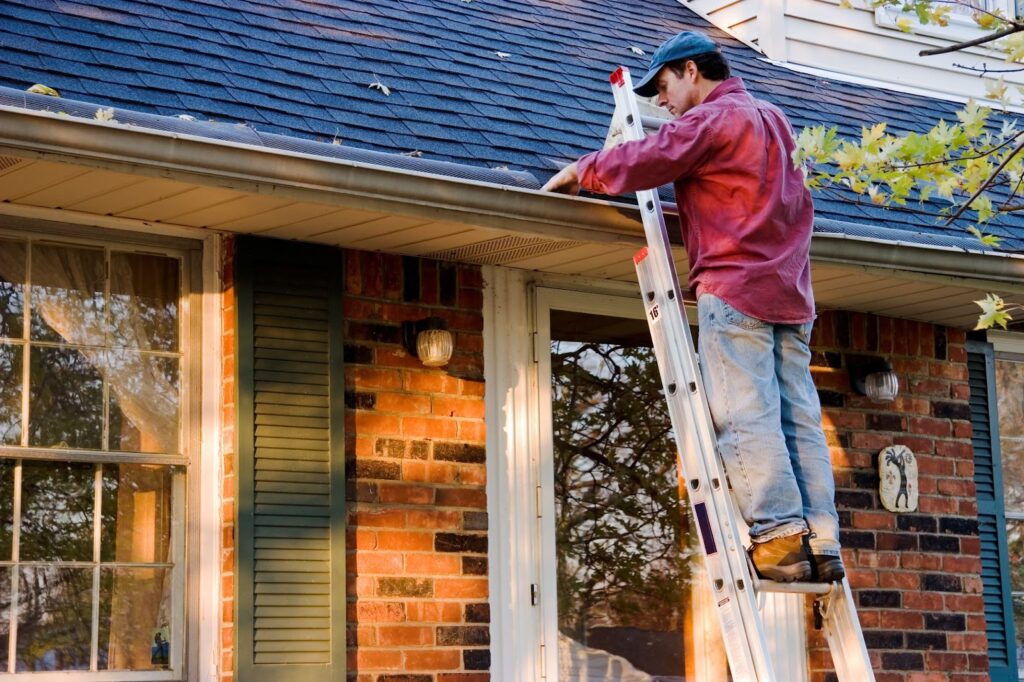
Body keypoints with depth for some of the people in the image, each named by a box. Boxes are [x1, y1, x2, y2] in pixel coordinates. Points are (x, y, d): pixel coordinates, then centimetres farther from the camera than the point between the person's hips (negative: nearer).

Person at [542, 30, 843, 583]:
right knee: (799, 418, 2)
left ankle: (779, 537, -16)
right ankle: (821, 543, -3)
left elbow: (643, 163, -11)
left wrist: (581, 171, 5)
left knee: (745, 416, -10)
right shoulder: (772, 120, 23)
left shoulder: (710, 119, -4)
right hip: (790, 292, 8)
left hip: (735, 288, -8)